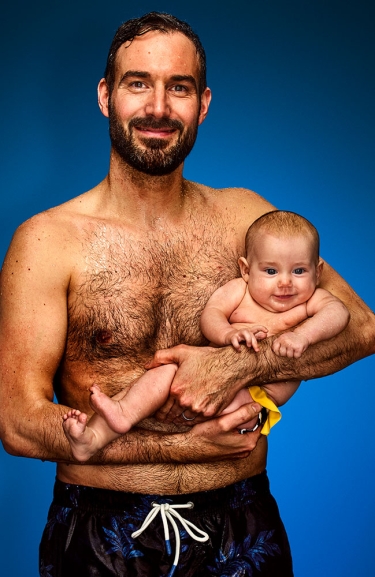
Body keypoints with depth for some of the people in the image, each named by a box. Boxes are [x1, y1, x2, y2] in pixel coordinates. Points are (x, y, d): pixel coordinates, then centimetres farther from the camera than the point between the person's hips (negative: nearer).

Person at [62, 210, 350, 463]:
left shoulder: (310, 299, 5)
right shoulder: (238, 290, 8)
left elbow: (338, 311, -15)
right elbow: (209, 314, -6)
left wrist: (302, 335, -35)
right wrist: (228, 333, -30)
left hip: (256, 399, -3)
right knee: (166, 371, -22)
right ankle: (95, 435, -32)